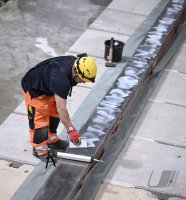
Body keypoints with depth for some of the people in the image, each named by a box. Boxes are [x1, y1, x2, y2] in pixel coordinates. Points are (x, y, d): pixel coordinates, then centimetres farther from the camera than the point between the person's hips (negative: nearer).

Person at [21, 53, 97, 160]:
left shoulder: (75, 62, -16)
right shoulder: (60, 79, -42)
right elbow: (61, 108, -40)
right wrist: (71, 129, -36)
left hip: (48, 87, 9)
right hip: (34, 90, -9)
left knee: (54, 113, 17)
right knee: (40, 119, -6)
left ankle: (51, 140, 34)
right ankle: (39, 149, 9)